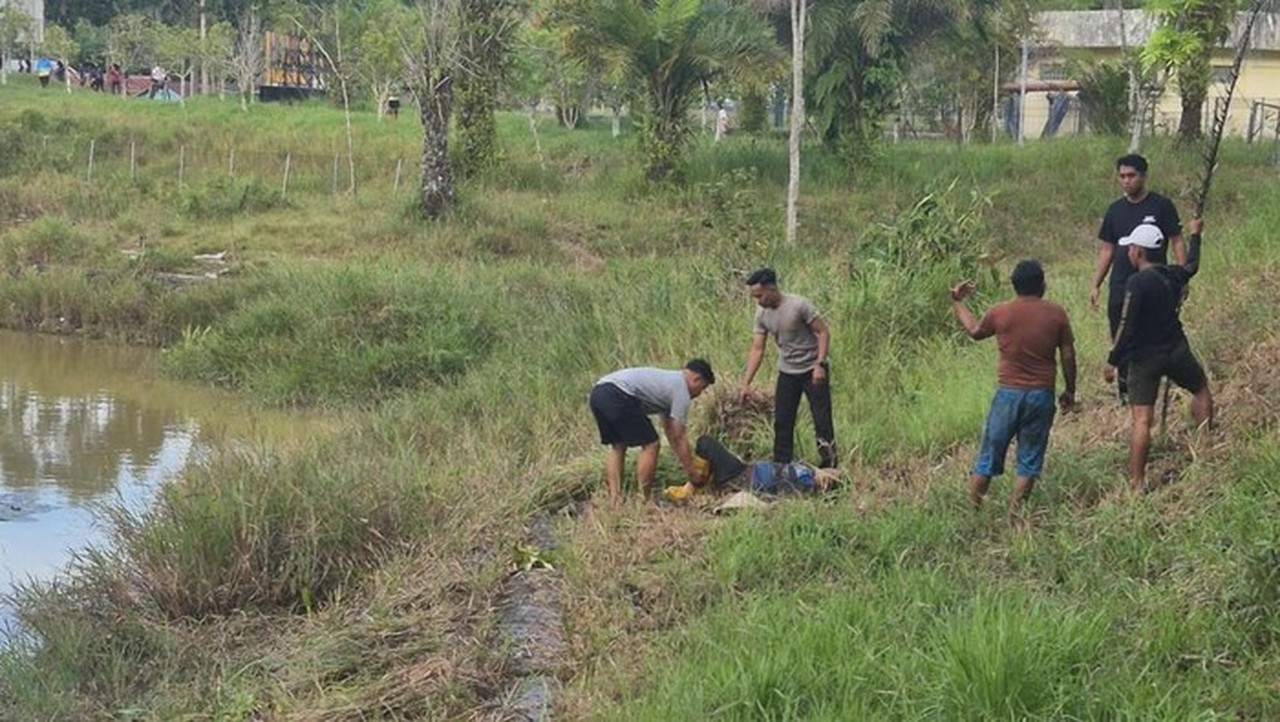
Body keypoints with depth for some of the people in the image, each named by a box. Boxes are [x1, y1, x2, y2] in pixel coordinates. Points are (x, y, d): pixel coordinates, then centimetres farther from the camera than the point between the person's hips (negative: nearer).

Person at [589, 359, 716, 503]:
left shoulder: (669, 381, 32)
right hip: (618, 396, -10)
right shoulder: (681, 391, 4)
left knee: (617, 447, 21)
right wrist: (692, 473, 11)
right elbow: (678, 438, 3)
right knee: (650, 445, 1)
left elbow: (669, 429, 38)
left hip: (597, 393, 10)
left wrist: (686, 461, 40)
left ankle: (614, 499, 14)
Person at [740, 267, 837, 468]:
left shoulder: (799, 305, -21)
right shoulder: (762, 314, -4)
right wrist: (746, 383, -7)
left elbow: (823, 332, -15)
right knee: (782, 422, 6)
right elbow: (757, 349, -1)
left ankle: (829, 468, 5)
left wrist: (820, 365, -23)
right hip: (787, 372, 5)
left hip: (813, 370, -5)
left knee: (822, 420, -4)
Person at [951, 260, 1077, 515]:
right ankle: (1014, 513, 9)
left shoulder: (999, 313, -4)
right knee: (1030, 459, 10)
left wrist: (958, 302, 29)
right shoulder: (1056, 313, -4)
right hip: (1041, 395, 0)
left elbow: (975, 331, 16)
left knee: (990, 454, 10)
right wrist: (1070, 390, 13)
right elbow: (1068, 355, 0)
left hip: (1008, 393, 0)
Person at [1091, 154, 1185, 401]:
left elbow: (1177, 242, -2)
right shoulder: (1115, 209, 10)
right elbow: (1106, 250, 14)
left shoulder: (1161, 206, -3)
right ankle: (1124, 391, 15)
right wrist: (1095, 285, 8)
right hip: (1120, 288, 4)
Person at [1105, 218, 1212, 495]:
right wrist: (1195, 235, 43)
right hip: (1177, 352, 5)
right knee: (1201, 389, 31)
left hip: (1145, 358, -5)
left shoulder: (1136, 283, -17)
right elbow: (1191, 266, 27)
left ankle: (1137, 483, -8)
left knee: (1142, 420, -6)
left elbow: (1126, 327, -19)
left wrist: (1113, 361, -12)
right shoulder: (1172, 275, 2)